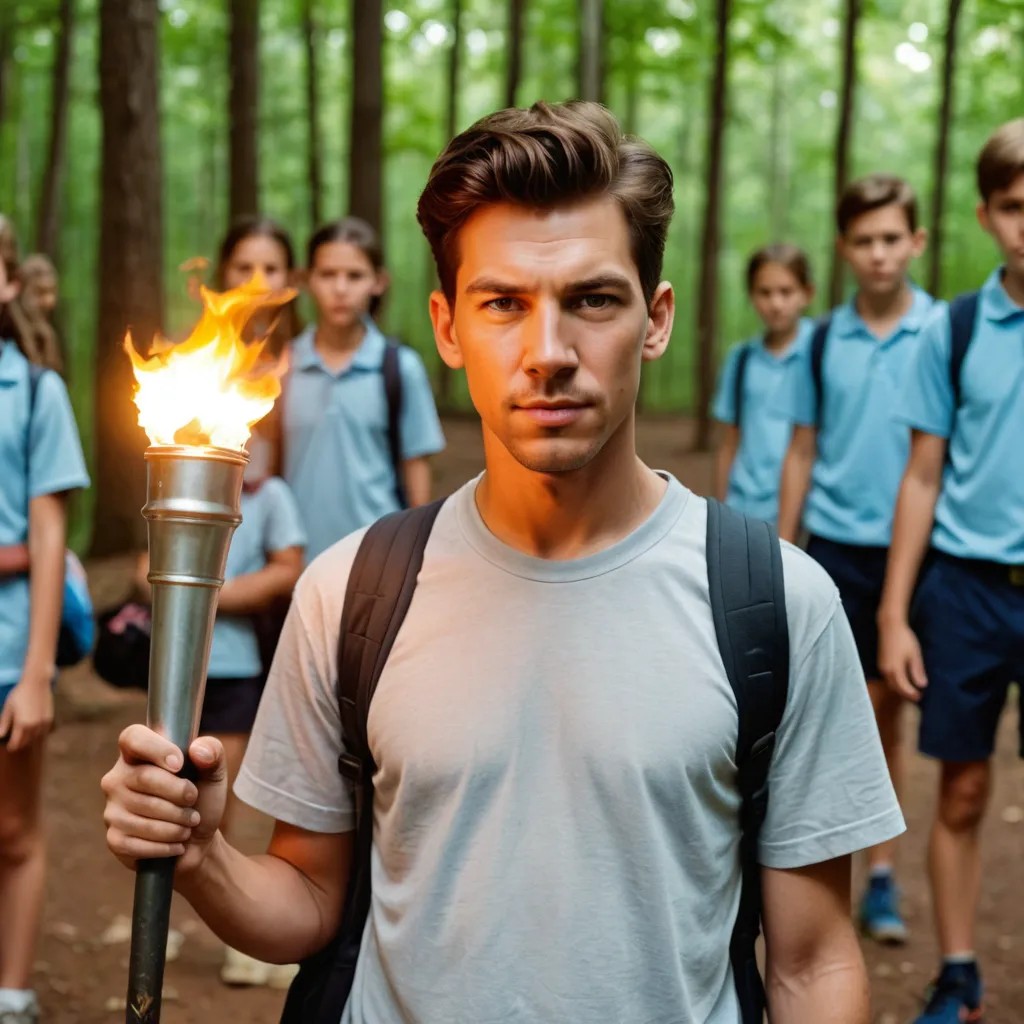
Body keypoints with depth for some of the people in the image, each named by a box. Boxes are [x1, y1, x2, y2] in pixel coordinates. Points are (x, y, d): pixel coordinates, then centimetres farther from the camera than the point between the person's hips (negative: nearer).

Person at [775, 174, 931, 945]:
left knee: (887, 708, 8)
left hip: (910, 547, -1)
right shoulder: (824, 341, 5)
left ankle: (881, 871, 18)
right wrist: (781, 553, 7)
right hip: (833, 544, 1)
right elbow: (803, 453, 10)